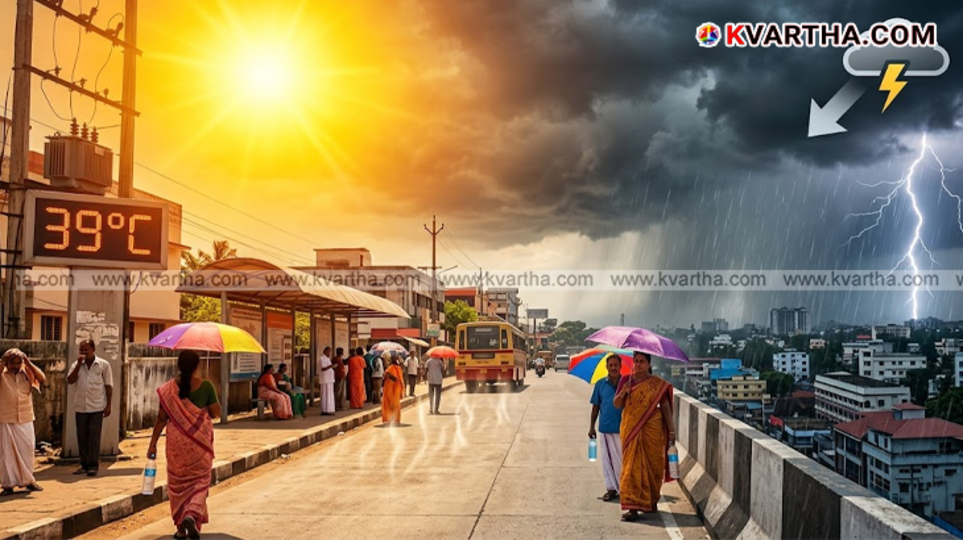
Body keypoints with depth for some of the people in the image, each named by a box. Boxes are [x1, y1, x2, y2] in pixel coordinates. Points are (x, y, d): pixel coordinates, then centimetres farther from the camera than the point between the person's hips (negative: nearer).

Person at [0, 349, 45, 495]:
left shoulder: (27, 373, 4)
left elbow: (42, 379, -11)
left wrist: (28, 363, -12)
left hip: (26, 419, 3)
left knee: (27, 450, 9)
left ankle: (28, 480, 23)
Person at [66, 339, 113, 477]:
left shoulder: (103, 365, 0)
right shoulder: (76, 365, 8)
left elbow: (109, 386, 1)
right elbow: (70, 381, -7)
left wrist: (108, 405, -3)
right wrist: (79, 364, -12)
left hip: (97, 407, -3)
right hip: (80, 407, 3)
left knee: (94, 436, -3)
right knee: (82, 437, 7)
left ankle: (93, 465, 3)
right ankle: (84, 464, 17)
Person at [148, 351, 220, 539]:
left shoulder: (169, 388, -4)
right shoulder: (206, 385, -8)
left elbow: (161, 418, -4)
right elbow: (216, 412, -5)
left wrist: (153, 443, 2)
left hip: (176, 441, 1)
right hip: (200, 440, -1)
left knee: (178, 481, 14)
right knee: (200, 480, 10)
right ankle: (192, 515, -14)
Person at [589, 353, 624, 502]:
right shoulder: (601, 384, 4)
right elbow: (596, 406, 9)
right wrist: (592, 426, 8)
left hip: (622, 428, -2)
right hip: (605, 428, 2)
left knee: (622, 459, 3)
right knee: (607, 459, 7)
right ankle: (611, 488, 18)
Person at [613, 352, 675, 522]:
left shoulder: (658, 384, 1)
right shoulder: (626, 380, 5)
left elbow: (665, 407, 1)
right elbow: (616, 405, 4)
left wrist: (671, 430, -4)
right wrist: (623, 393, -16)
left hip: (652, 429, -1)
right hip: (630, 429, 1)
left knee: (653, 465, 7)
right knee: (632, 466, -4)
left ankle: (651, 501, 28)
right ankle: (633, 507, -4)